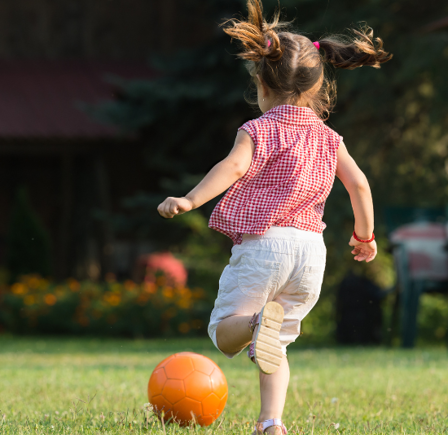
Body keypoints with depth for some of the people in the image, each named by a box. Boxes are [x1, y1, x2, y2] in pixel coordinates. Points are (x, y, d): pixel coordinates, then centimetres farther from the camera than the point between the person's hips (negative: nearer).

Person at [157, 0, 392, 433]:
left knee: (223, 331, 2)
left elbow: (234, 166, -20)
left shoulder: (260, 130, -1)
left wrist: (190, 200, -27)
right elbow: (359, 184, 9)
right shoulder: (327, 138, 14)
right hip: (311, 249, 5)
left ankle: (256, 320, -32)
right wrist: (365, 236, 22)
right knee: (277, 345, 16)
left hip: (261, 243, -5)